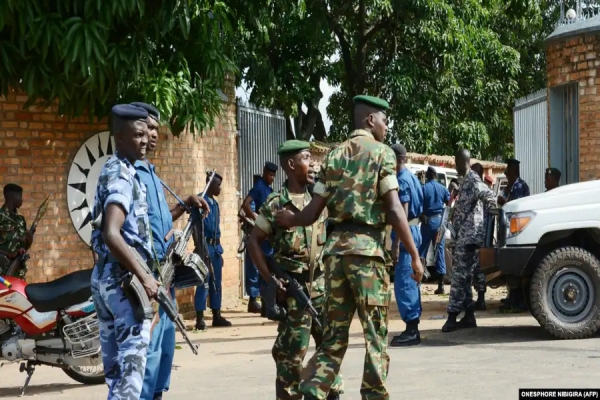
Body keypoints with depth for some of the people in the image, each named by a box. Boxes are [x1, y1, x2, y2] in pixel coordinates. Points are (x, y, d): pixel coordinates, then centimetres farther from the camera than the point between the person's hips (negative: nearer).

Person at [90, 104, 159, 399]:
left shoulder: (112, 170, 15)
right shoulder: (123, 176, -16)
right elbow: (111, 235, -28)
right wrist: (144, 277, -23)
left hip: (106, 278, 10)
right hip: (124, 280, -10)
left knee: (116, 364, 13)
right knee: (132, 362, -9)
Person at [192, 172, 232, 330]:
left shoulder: (215, 204, 16)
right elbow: (195, 225, -12)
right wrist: (198, 248, -18)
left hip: (216, 246, 8)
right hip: (205, 245, -8)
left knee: (217, 282, 10)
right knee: (203, 282, -9)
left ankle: (217, 316, 16)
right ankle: (200, 318, -7)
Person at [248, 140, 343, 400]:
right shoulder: (276, 204, -7)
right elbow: (254, 241, -3)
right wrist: (269, 278, -9)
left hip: (322, 284, 5)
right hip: (293, 287, -5)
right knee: (292, 349, -2)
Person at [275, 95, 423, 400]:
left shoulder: (334, 155, 14)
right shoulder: (381, 152, -1)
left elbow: (312, 213, 10)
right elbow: (394, 210, -10)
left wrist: (288, 220, 31)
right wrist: (414, 255, -8)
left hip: (336, 246, 5)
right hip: (368, 246, -5)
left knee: (334, 330, 10)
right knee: (375, 331, 2)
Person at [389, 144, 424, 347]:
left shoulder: (402, 180, -15)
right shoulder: (411, 177, 15)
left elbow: (403, 212, -20)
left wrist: (396, 241, -22)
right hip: (413, 229, 10)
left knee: (403, 282, -10)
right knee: (411, 281, 12)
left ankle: (411, 330, -10)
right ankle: (413, 327, 17)